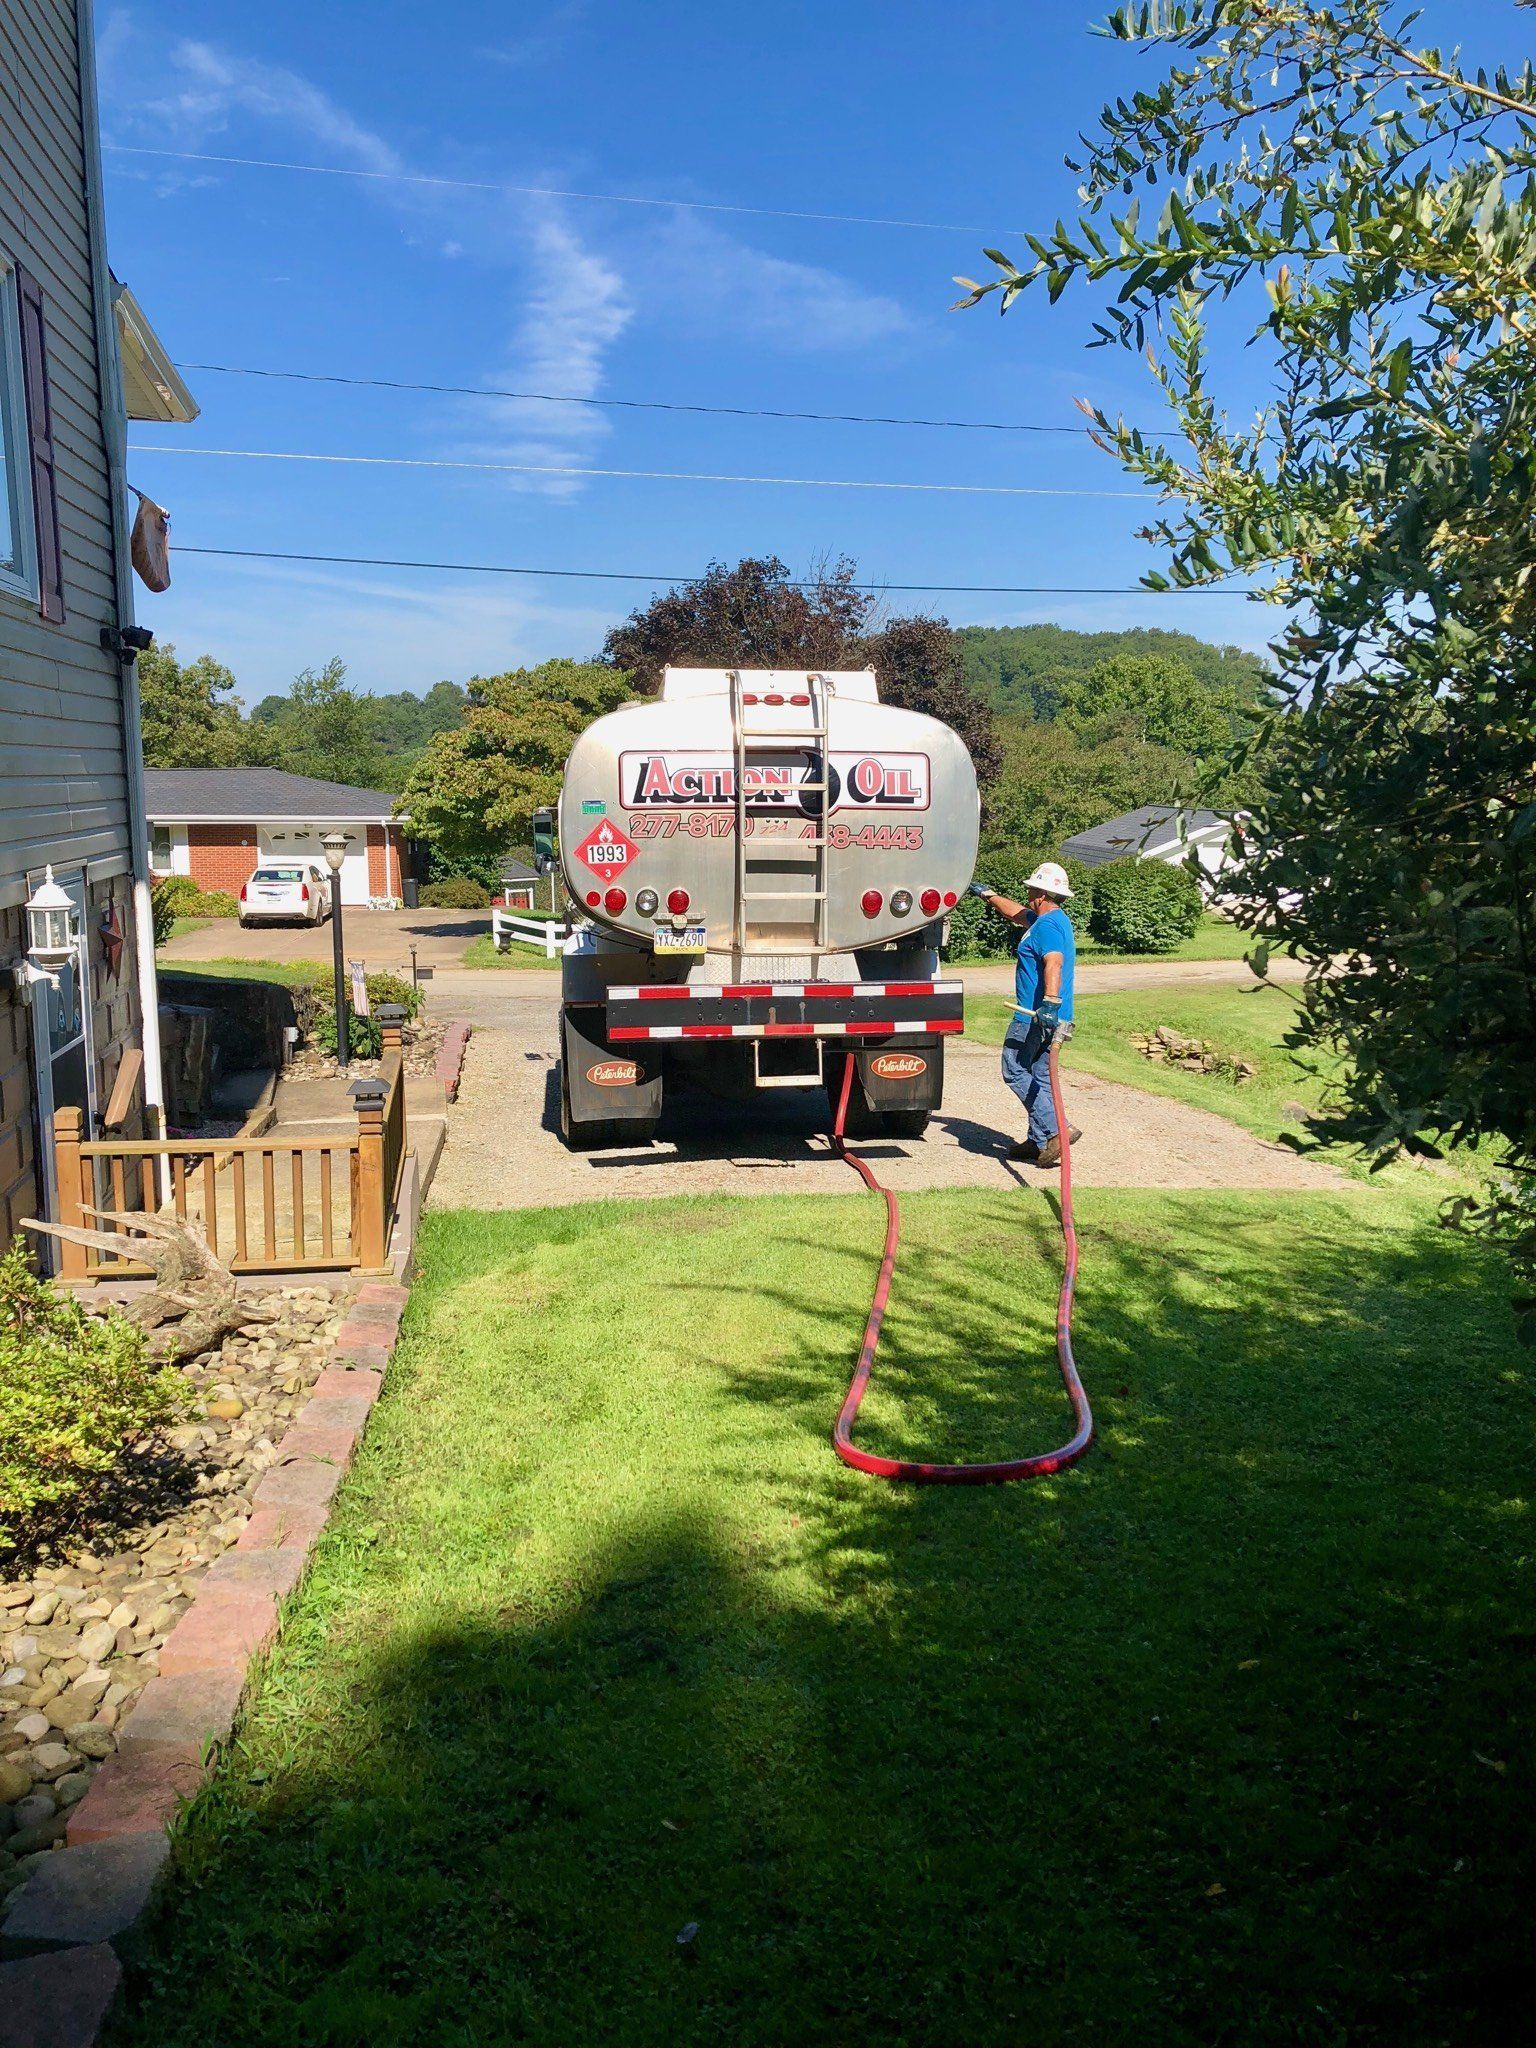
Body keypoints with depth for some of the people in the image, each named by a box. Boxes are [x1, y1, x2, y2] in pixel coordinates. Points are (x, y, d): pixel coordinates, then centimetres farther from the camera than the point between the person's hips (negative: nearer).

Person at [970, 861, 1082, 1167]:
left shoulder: (1046, 926, -15)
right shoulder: (1057, 921, 18)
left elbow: (1054, 962, -33)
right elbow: (1015, 912, 35)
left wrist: (1050, 1002, -44)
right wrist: (987, 894, 43)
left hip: (1034, 1016, -10)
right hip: (1051, 1016, 10)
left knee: (1016, 1072, -4)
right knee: (1040, 1077, 13)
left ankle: (1055, 1130, -13)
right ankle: (1039, 1142, 16)